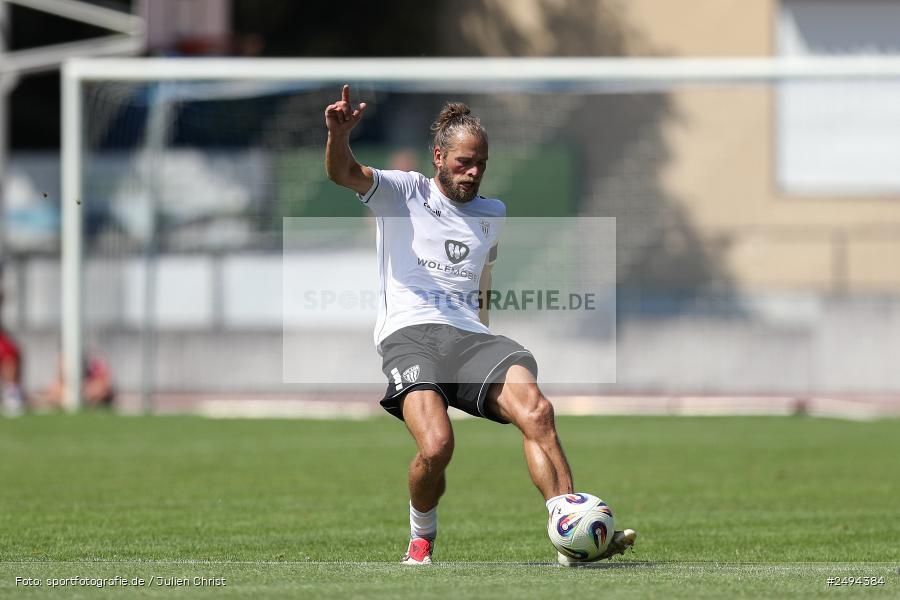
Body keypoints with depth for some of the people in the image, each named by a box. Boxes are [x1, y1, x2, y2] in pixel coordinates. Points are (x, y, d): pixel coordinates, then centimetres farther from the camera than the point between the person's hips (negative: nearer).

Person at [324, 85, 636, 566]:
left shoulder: (491, 214, 24)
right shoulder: (402, 192, 10)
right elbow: (343, 173, -8)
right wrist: (339, 135, -30)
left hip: (468, 336, 4)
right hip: (410, 333, -4)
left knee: (536, 410, -26)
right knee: (436, 445, -30)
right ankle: (421, 540, -1)